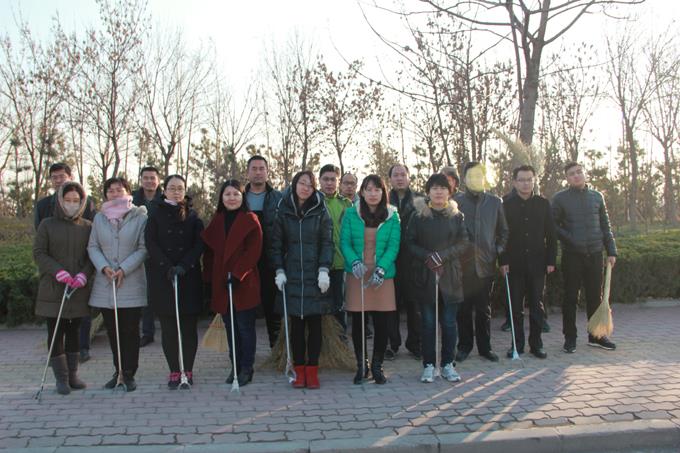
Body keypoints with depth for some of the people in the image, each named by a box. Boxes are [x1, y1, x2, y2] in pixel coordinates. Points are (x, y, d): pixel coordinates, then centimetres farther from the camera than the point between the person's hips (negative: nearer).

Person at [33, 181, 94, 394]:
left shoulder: (87, 226, 6)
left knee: (74, 331, 9)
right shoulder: (47, 225, 2)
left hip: (79, 289, 2)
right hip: (53, 289, -2)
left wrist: (84, 274, -13)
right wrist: (57, 271, -16)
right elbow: (38, 253, -2)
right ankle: (61, 378, 8)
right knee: (56, 332, 0)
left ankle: (72, 374, 18)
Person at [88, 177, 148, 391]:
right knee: (112, 331, 10)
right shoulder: (99, 218, 9)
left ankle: (129, 374, 10)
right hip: (105, 285, 3)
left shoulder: (139, 217, -1)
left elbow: (143, 249, -5)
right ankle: (118, 371, 23)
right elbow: (92, 247, 7)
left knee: (131, 331, 1)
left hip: (131, 284, -3)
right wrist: (104, 267, -10)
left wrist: (124, 269, -14)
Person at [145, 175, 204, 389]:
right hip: (162, 276, 0)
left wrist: (183, 266, -12)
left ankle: (187, 370, 8)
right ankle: (174, 371, 7)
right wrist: (167, 267, -13)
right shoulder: (156, 214, 9)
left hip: (189, 276, 1)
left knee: (189, 325, 0)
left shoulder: (192, 215, 10)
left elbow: (199, 244, 2)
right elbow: (150, 243, -1)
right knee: (168, 327, -1)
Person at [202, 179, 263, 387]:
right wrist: (209, 275, 2)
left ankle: (246, 369, 10)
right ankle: (235, 367, 21)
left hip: (245, 283, -5)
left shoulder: (250, 220, -4)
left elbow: (253, 251, -11)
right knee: (230, 327, 11)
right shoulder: (216, 221, 12)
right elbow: (209, 250, 12)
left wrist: (236, 274, -18)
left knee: (245, 327, 1)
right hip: (221, 283, 5)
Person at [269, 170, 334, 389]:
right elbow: (276, 244, 8)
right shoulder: (283, 212, 6)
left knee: (314, 323, 3)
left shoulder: (320, 212, 4)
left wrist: (324, 269, -10)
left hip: (315, 277, -1)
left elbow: (327, 242, 1)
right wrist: (279, 270, -2)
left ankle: (312, 369, 11)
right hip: (292, 276, 1)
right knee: (296, 324, 4)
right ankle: (299, 369, 13)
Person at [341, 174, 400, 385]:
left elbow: (393, 246, -3)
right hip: (357, 275, 0)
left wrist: (381, 269, -17)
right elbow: (344, 242, -1)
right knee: (357, 322, 5)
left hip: (383, 276, 0)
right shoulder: (351, 214, 3)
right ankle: (361, 365, 21)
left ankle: (377, 365, 20)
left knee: (381, 323, 2)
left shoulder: (392, 216, 4)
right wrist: (354, 262, -19)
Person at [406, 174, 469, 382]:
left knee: (449, 322, 3)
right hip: (426, 275, -1)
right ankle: (429, 365, 13)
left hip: (450, 275, 1)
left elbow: (464, 242, 2)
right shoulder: (419, 215, 3)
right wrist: (427, 257, -14)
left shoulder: (456, 215, 7)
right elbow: (410, 242, 2)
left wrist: (442, 255, -12)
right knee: (428, 322, 4)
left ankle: (447, 364, 16)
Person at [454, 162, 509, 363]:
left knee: (484, 308, 8)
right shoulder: (456, 201, 0)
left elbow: (503, 230, 14)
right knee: (464, 308, 6)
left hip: (486, 263, 2)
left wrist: (500, 249, 2)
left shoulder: (495, 202, 8)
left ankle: (485, 347, 19)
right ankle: (464, 346, 18)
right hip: (462, 264, -1)